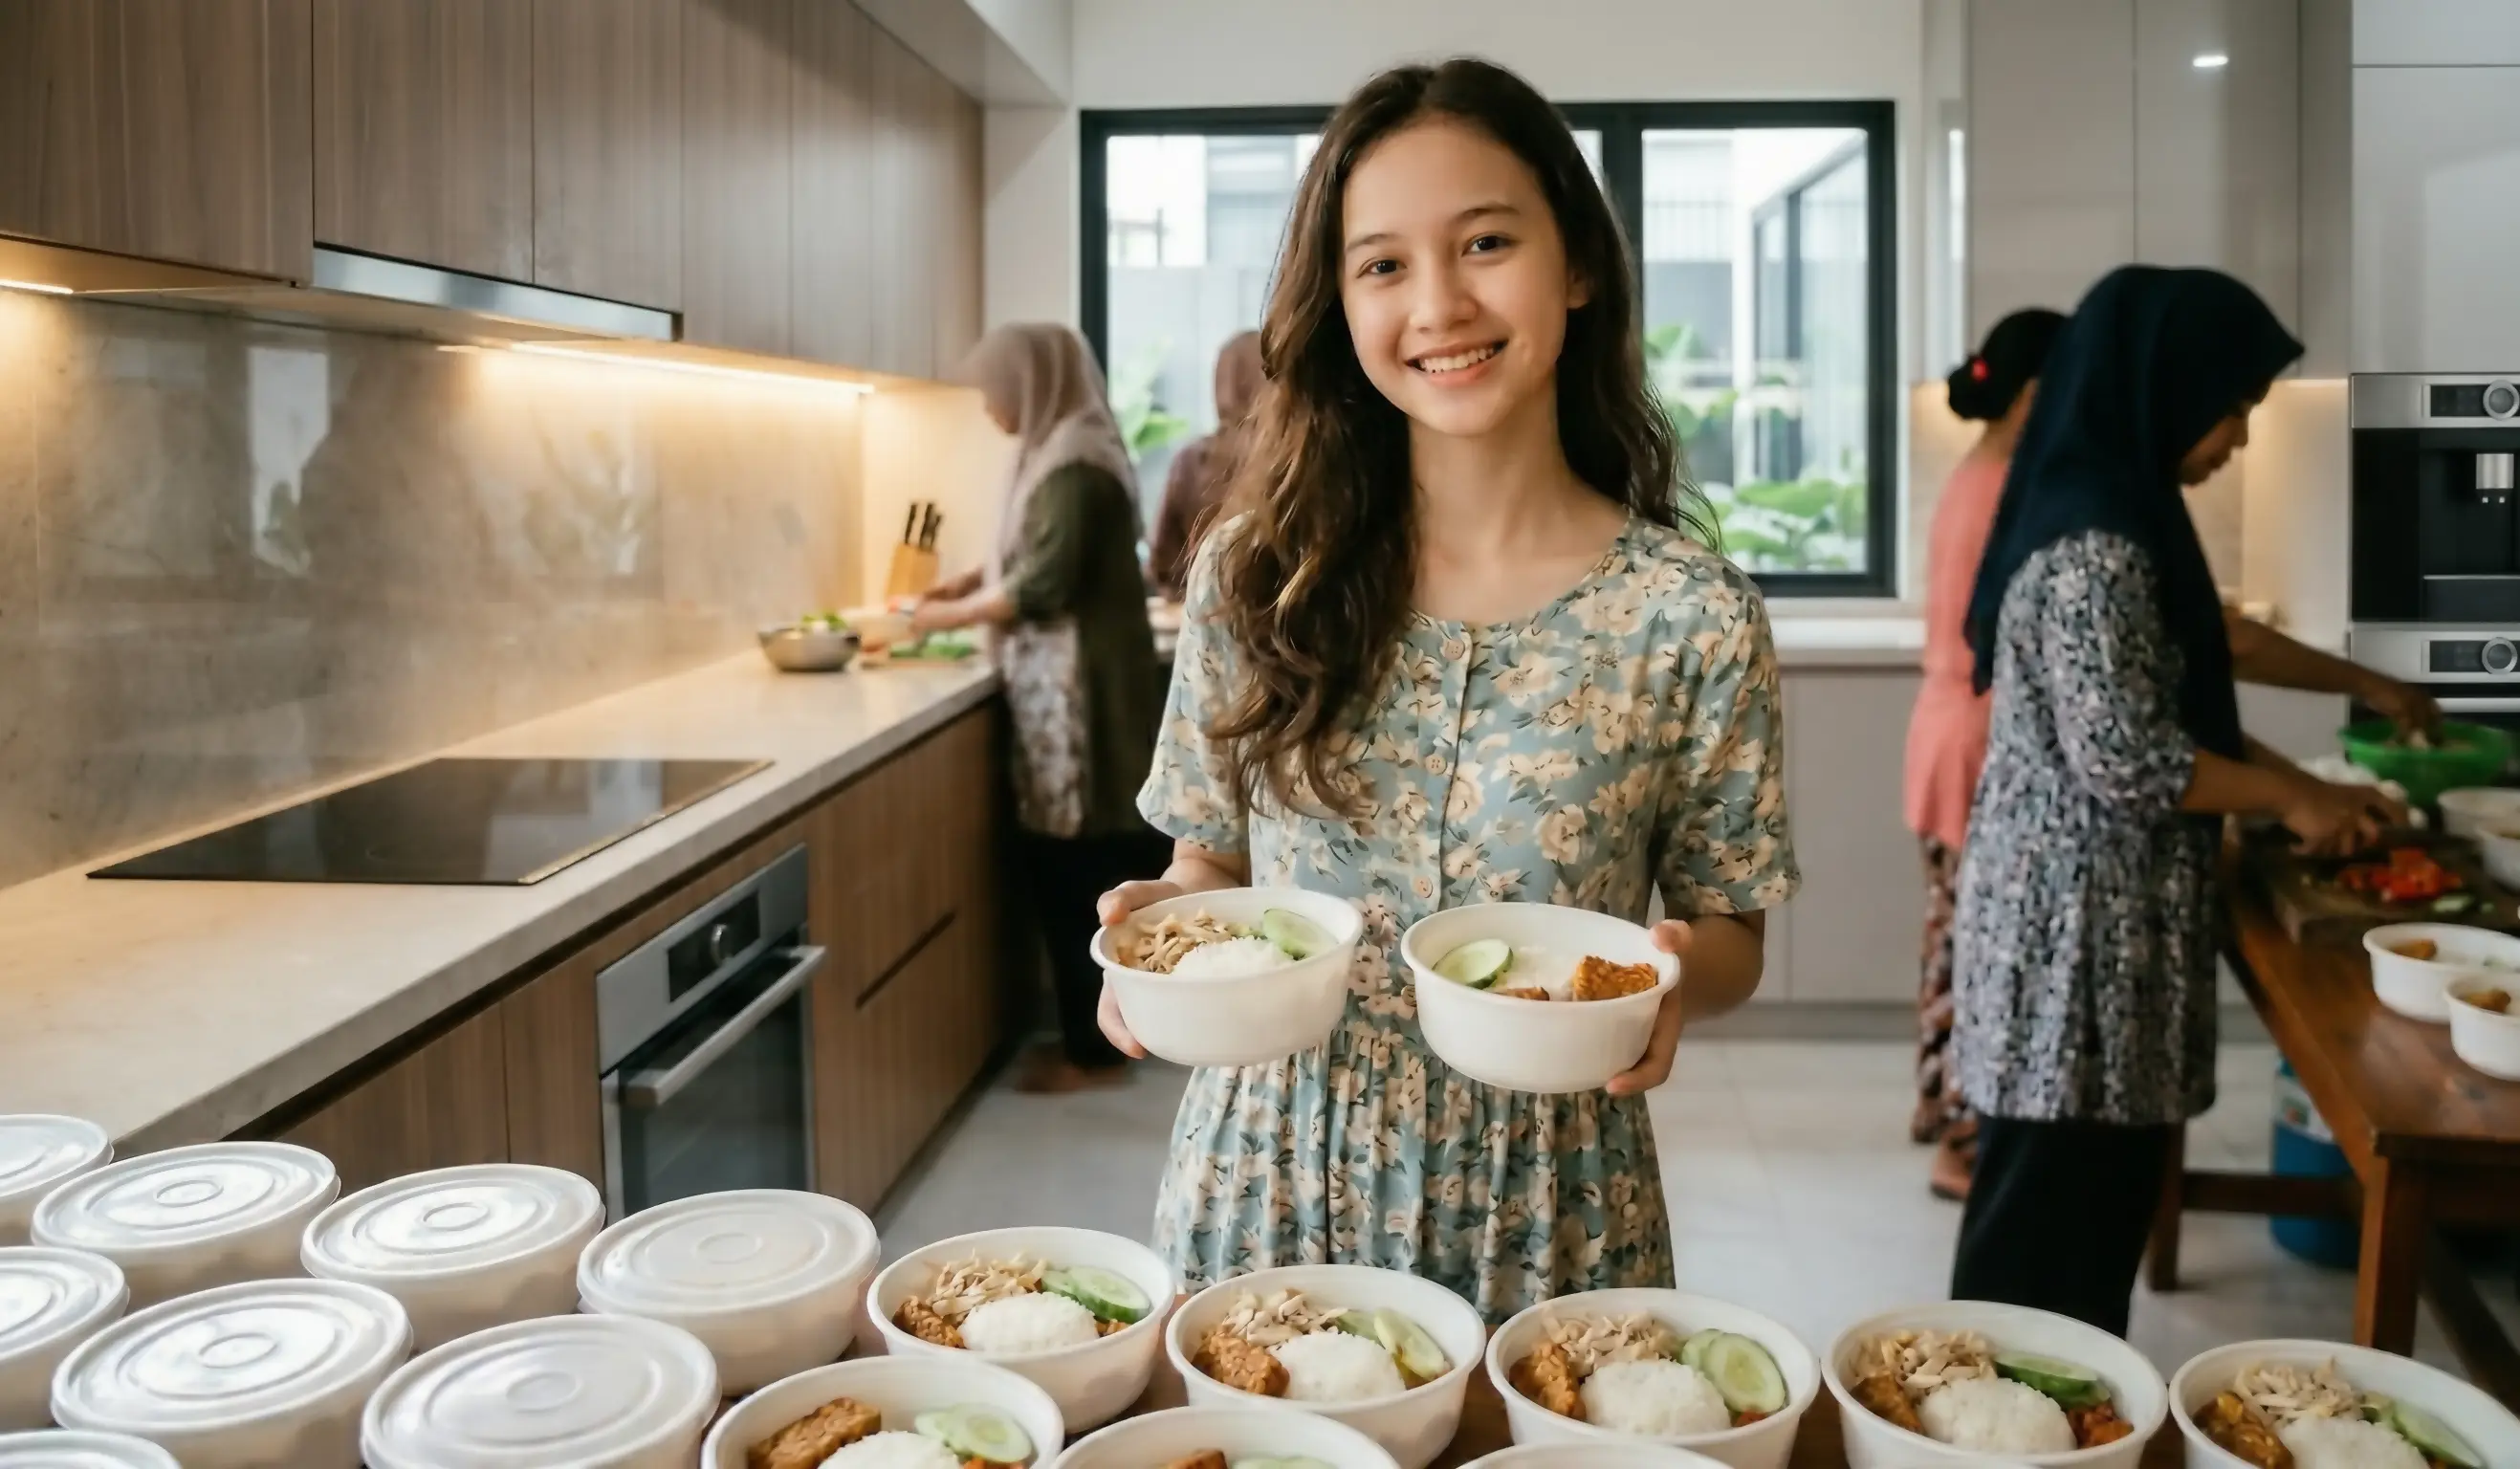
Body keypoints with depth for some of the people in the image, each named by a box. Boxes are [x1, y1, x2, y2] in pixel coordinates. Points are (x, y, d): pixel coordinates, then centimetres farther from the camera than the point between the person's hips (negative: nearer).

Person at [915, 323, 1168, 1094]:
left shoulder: (1073, 467, -17)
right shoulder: (1061, 454, 14)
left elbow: (1042, 587, -19)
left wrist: (950, 616, -8)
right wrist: (971, 581, 10)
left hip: (1077, 695, -10)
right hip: (1064, 692, 10)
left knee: (1076, 870, -3)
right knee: (1085, 868, 14)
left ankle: (1094, 1048, 6)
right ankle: (1097, 1029, 23)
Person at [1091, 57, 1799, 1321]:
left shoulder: (1692, 616, -9)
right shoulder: (1257, 572, -3)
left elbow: (1727, 931, 0)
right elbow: (1210, 856, 7)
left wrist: (1675, 978, -21)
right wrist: (1161, 916, -14)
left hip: (1539, 1203, -1)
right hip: (1267, 1176, 2)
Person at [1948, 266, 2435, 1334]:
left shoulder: (2121, 519, 12)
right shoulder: (2092, 546, -20)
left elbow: (2194, 655, 27)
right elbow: (2121, 757, -23)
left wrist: (2359, 684, 28)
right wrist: (2290, 797, -10)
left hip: (2099, 905, 10)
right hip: (2079, 915, -10)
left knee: (2095, 1192, 16)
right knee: (2056, 1200, -1)